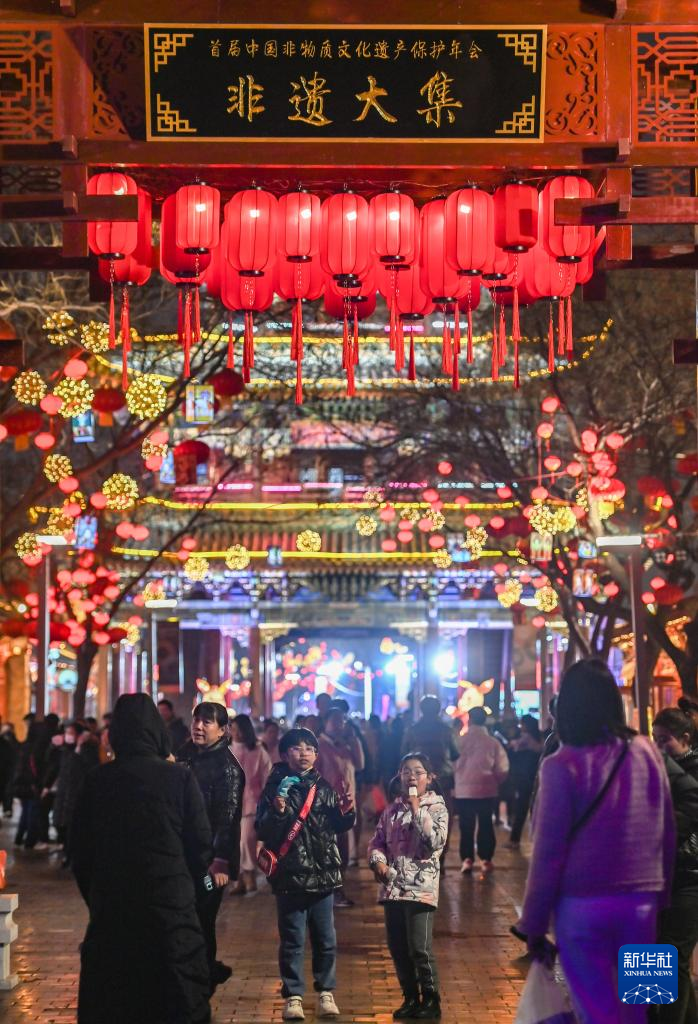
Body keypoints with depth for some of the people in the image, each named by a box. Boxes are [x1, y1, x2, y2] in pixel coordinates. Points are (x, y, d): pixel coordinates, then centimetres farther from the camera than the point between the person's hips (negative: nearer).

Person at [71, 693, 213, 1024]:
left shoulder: (97, 780, -2)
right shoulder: (179, 778, -7)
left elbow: (80, 848, 4)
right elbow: (201, 844, -3)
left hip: (110, 906, 2)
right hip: (171, 906, -2)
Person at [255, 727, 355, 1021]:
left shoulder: (323, 787, 6)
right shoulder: (276, 787, -4)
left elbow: (336, 827, 15)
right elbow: (263, 831, -8)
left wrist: (345, 813, -4)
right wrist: (277, 812, -24)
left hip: (323, 874, 3)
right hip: (290, 875, -3)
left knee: (326, 939, 10)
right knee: (292, 941, 3)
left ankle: (325, 993, 23)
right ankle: (293, 996, 11)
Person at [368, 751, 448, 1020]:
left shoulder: (436, 807, -2)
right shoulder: (392, 809, 11)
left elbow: (436, 841, -16)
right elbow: (377, 841, 14)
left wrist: (417, 810, -15)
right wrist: (378, 861, -5)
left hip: (421, 887, -5)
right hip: (393, 887, 5)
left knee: (419, 948, -9)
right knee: (397, 948, 9)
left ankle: (431, 1001, 5)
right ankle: (411, 999, 23)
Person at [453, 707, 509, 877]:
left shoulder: (461, 740, -6)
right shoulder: (493, 742, -5)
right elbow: (502, 768, -4)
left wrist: (453, 784, 14)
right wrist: (496, 783, 13)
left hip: (463, 790, 0)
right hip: (487, 790, 0)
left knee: (466, 826, 8)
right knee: (486, 825, 9)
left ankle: (467, 859, 3)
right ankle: (486, 860, 8)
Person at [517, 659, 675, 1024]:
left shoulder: (563, 766, -11)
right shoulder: (647, 753, 1)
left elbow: (549, 851, -9)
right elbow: (667, 832, 6)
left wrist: (533, 922, -1)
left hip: (583, 907, -3)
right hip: (641, 902, 4)